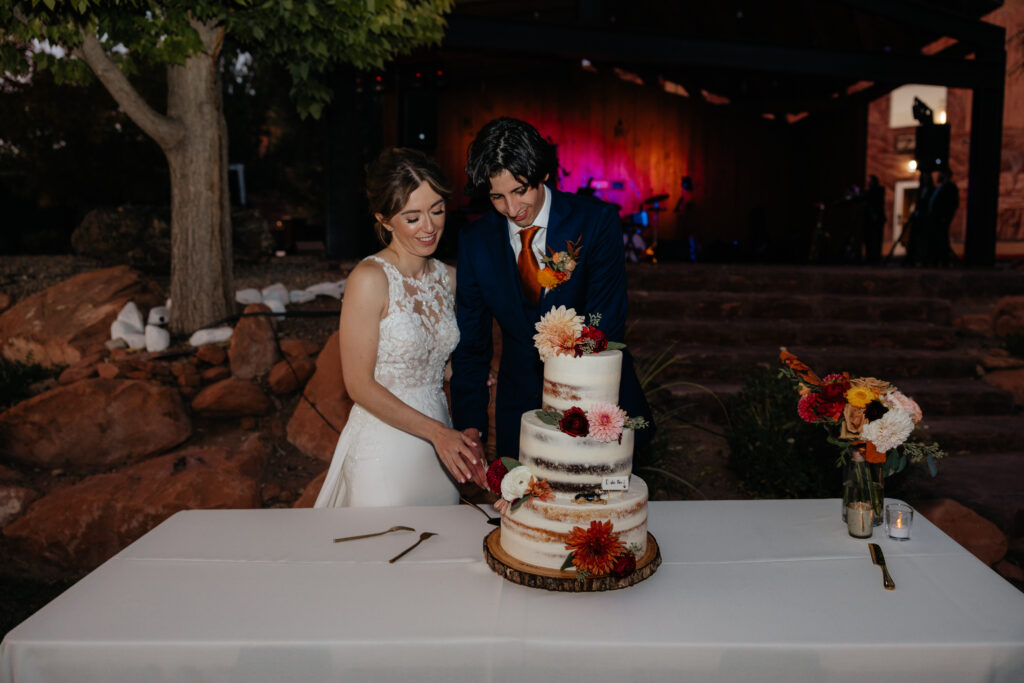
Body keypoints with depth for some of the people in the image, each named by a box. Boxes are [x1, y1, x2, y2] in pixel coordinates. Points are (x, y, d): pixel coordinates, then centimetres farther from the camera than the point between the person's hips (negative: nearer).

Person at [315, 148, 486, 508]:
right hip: (384, 450, -6)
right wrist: (436, 431, -17)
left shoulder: (448, 278, 4)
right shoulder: (369, 279, -15)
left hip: (438, 450, 6)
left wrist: (464, 437, -1)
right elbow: (360, 385, -14)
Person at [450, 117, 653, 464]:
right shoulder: (474, 239, -5)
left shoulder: (597, 221, -13)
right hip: (520, 408, 2)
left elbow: (606, 327, -17)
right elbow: (470, 341, 0)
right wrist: (471, 426, -11)